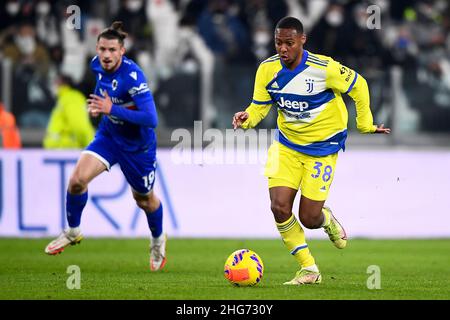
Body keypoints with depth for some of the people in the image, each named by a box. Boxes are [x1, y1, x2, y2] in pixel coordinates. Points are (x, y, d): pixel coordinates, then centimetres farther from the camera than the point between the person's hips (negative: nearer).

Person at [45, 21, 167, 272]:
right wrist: (97, 106, 0)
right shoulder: (98, 65, -10)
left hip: (137, 145, -5)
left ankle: (158, 240, 46)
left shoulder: (133, 76, -31)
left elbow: (151, 119, -36)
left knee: (144, 199, 15)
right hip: (108, 135, 5)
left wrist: (111, 109, -38)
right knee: (77, 180, -17)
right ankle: (73, 232, 8)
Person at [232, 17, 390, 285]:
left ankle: (327, 220, 37)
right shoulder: (267, 69, -10)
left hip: (322, 148, -4)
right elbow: (260, 107, 0)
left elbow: (358, 86, -6)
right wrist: (247, 118, -22)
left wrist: (365, 124, 1)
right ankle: (309, 270, 4)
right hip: (286, 145, 4)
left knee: (309, 219, -5)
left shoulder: (324, 68, -21)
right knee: (279, 207, -14)